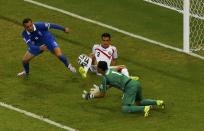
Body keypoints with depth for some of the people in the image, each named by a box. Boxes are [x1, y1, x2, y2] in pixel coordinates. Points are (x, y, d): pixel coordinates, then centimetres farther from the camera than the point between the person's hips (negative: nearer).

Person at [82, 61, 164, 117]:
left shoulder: (104, 77, -1)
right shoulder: (111, 70, 23)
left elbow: (103, 95, 6)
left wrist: (91, 96, 19)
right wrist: (100, 89, 52)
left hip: (130, 87, -9)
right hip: (135, 83, 9)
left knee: (125, 109, -10)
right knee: (138, 102, 29)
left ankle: (145, 108, -27)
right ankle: (157, 103, 8)